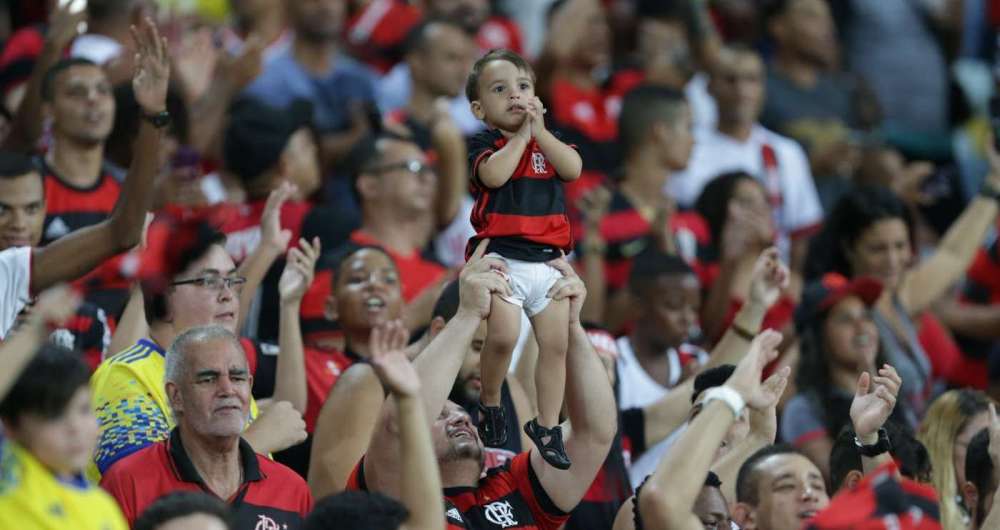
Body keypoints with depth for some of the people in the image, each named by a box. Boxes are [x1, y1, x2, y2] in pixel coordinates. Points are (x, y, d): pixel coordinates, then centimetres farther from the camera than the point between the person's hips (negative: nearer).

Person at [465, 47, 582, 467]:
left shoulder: (548, 142, 15)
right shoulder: (484, 144, 1)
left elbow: (573, 168, -4)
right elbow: (494, 174, -21)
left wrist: (540, 131, -7)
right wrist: (520, 136, -9)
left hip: (549, 259, 5)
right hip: (502, 256, -5)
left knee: (555, 344, 2)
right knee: (504, 335, -23)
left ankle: (547, 427, 12)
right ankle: (489, 403, 2)